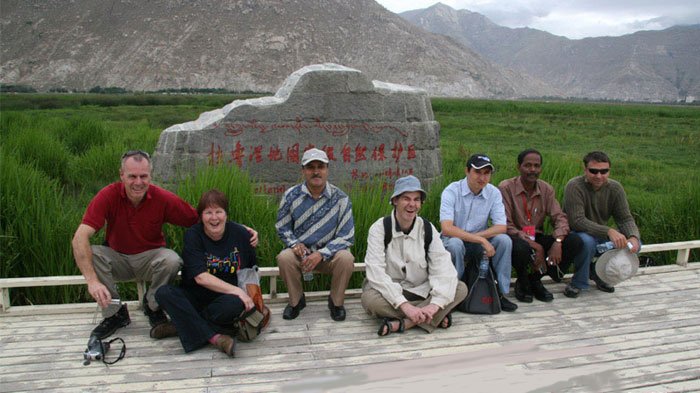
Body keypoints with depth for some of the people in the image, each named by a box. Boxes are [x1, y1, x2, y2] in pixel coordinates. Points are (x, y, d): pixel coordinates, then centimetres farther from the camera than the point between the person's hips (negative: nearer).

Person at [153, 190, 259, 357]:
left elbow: (251, 272, 9)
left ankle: (181, 324, -14)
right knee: (164, 293, -27)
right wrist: (236, 290, -25)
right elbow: (200, 277, -20)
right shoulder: (193, 235, -9)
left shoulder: (241, 234, -4)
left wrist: (252, 298, -4)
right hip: (194, 297, 0)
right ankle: (214, 337, -30)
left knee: (236, 304, -34)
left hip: (225, 298, 0)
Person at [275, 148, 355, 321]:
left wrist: (321, 254, -21)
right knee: (284, 258, -31)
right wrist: (295, 244, -14)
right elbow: (282, 227, 6)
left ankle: (336, 302, -3)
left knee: (346, 258, -32)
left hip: (328, 255, -1)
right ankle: (296, 301, -2)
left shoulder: (340, 198, -8)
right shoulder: (291, 195, -4)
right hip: (301, 252, 1)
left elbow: (346, 236, -9)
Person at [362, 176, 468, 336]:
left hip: (422, 292, 3)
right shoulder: (379, 229, -12)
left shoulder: (427, 229, -3)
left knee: (461, 288, -18)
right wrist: (404, 305, -33)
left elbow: (443, 268, -14)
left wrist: (435, 304, -31)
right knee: (369, 298, -35)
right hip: (389, 292, -3)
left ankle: (401, 323, -27)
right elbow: (376, 273, -23)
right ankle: (437, 317, -22)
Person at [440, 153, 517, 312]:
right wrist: (481, 239, -31)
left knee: (504, 240, -22)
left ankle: (501, 293, -8)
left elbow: (501, 227, -11)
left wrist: (477, 237, -24)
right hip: (453, 240, -3)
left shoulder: (494, 193, -5)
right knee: (455, 244, -36)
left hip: (479, 243, 4)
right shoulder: (451, 191, -17)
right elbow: (447, 228, -28)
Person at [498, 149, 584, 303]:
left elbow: (559, 217, -2)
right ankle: (522, 283, -3)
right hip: (517, 239, -5)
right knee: (521, 248, -40)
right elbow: (506, 226, -17)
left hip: (537, 239, 5)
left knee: (575, 242, -16)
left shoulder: (546, 189, 5)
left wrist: (557, 242, -24)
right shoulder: (506, 188, -11)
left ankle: (535, 279, 1)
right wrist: (534, 246, -26)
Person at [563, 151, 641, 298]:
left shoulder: (615, 188, -5)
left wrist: (633, 237, -29)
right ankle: (579, 283, -12)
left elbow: (626, 218, -6)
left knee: (635, 245, -14)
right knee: (587, 240, -38)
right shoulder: (574, 186, -22)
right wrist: (608, 231, -42)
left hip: (601, 237, 6)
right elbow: (577, 221, -30)